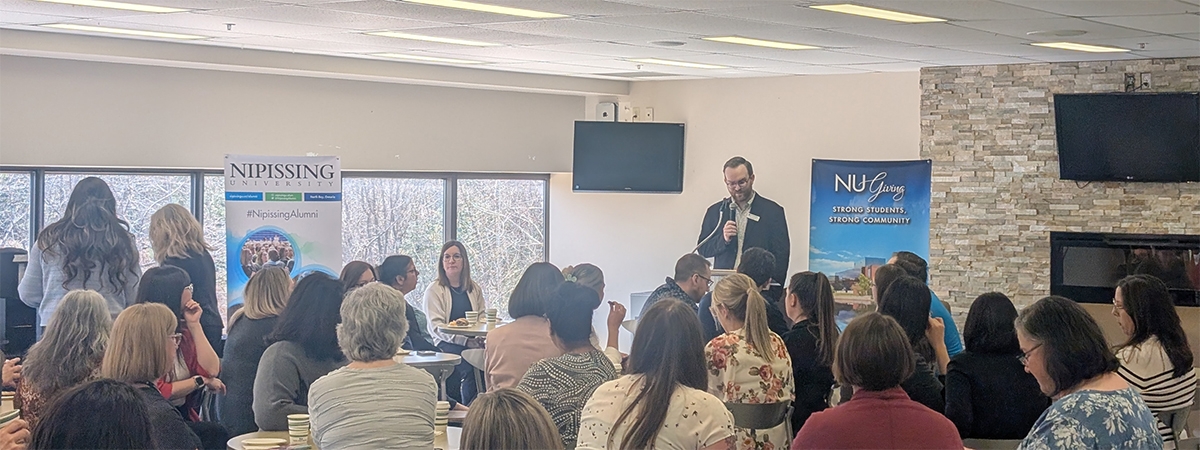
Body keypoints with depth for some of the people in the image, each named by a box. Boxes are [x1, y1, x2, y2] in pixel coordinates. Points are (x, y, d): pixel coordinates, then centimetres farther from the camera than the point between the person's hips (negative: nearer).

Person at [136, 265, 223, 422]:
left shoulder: (183, 330, 10)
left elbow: (211, 370, 0)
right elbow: (156, 392, -17)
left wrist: (195, 325, -1)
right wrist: (199, 381, -6)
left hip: (185, 415, 6)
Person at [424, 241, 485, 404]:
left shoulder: (475, 289, 20)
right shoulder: (434, 290, 5)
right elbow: (436, 327, -5)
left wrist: (480, 338, -7)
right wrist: (465, 341, -18)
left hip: (473, 343, 4)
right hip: (446, 344, -4)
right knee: (470, 367, -35)